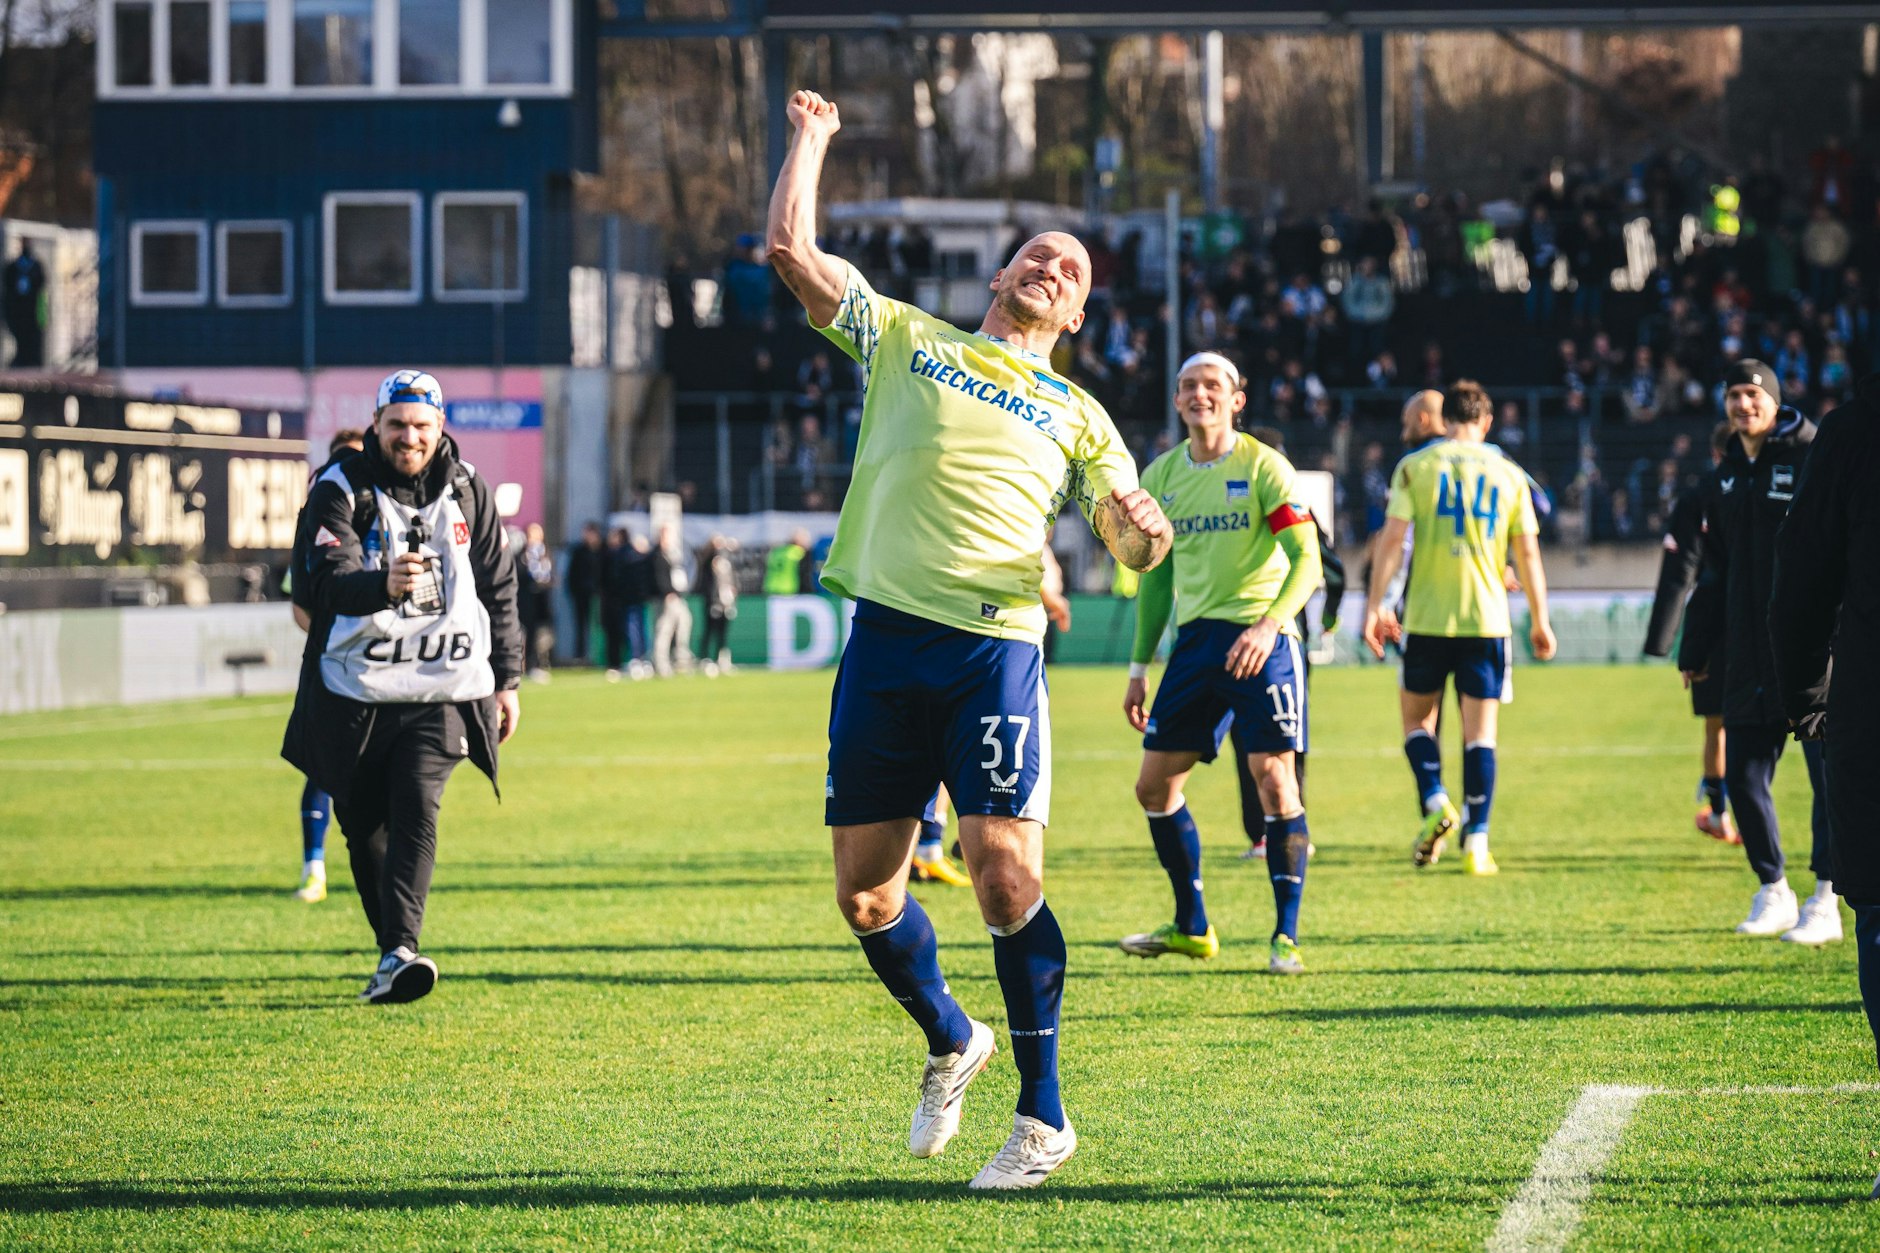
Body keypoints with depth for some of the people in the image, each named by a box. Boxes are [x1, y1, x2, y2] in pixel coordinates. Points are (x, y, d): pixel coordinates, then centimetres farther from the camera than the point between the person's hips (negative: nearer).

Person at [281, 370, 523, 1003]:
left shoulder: (468, 490, 5)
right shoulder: (340, 493, -6)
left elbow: (499, 589, 15)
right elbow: (328, 582, -21)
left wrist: (507, 678, 14)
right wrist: (383, 585, -42)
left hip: (441, 689, 0)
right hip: (356, 690, 0)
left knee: (416, 808, -19)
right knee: (364, 827, 5)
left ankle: (400, 953, -28)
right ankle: (393, 953, 21)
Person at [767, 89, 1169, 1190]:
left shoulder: (1077, 415, 19)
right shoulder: (903, 338, 18)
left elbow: (1134, 544, 13)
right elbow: (792, 248, 10)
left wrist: (1141, 529, -10)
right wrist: (813, 138, 18)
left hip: (997, 646, -1)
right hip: (886, 636, 1)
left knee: (1003, 872, -15)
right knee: (866, 892, 2)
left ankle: (1043, 1113, -4)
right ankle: (950, 1041, 30)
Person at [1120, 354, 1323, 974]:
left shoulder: (1263, 466, -6)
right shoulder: (1160, 476, 10)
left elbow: (1306, 557, -12)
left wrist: (1269, 625, -28)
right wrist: (1139, 667, 15)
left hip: (1259, 638, -6)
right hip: (1195, 639, 6)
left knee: (1273, 779, -11)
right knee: (1155, 784, 4)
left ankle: (1286, 937, -3)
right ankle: (1191, 927, 19)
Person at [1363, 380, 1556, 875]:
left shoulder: (1415, 467, 2)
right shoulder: (1509, 475, 6)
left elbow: (1392, 539, -5)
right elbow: (1528, 554, 7)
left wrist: (1376, 606, -2)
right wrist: (1539, 621, 13)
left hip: (1427, 617, -1)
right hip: (1487, 618, 1)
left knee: (1417, 717, 14)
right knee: (1480, 731, 4)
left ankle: (1436, 804, -9)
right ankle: (1477, 843, -1)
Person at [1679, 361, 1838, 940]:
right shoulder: (1726, 478, 15)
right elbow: (1714, 572, 22)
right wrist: (1695, 649, 20)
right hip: (1750, 659, 6)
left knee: (1828, 772, -3)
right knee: (1744, 776, 6)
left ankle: (1825, 903, 3)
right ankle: (1772, 892, 21)